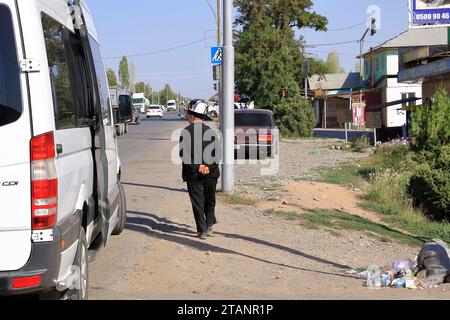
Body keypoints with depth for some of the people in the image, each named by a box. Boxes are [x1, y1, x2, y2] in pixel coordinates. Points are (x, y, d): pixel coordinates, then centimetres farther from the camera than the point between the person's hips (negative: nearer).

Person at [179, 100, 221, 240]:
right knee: (210, 200, 18)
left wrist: (197, 167, -12)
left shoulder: (185, 132, -5)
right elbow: (218, 153, -4)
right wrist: (208, 167, -6)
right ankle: (209, 226, 18)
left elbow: (183, 153, -13)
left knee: (197, 202, 5)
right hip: (211, 173, 2)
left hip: (192, 173, -2)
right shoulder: (211, 131, 2)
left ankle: (202, 231, 4)